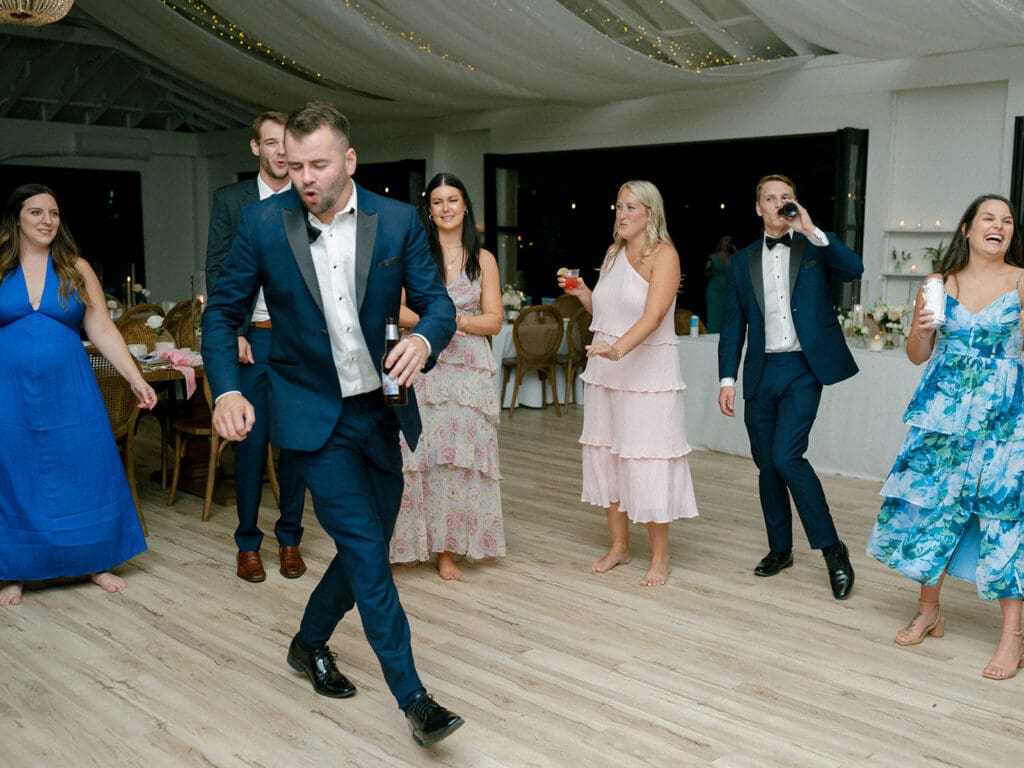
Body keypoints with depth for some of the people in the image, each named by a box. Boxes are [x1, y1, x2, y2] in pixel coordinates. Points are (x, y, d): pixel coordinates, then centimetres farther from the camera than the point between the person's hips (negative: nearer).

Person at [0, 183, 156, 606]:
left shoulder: (76, 268, 4)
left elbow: (102, 329, 2)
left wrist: (136, 378, -6)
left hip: (69, 393, 1)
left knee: (85, 474, 5)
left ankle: (97, 562, 21)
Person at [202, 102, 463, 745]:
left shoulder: (397, 220, -5)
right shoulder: (264, 222, -7)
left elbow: (438, 302, -3)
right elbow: (224, 313, 0)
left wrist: (424, 339, -27)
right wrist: (227, 389, -16)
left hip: (381, 411, 3)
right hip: (313, 412, -3)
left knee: (369, 547, 14)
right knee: (366, 549, -9)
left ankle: (310, 643, 40)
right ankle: (414, 697, 0)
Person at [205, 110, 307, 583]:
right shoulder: (230, 200, 5)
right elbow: (216, 270, 2)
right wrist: (232, 332, -7)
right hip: (250, 338, -1)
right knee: (251, 441, 3)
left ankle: (289, 539, 20)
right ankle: (248, 542, 15)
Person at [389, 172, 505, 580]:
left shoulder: (483, 259, 9)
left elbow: (494, 320, 5)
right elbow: (393, 308, 1)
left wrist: (458, 320, -12)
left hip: (468, 369, 1)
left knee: (458, 454, 1)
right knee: (416, 451, -6)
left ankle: (447, 546, 10)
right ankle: (415, 539, 8)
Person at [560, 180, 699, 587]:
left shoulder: (663, 255, -9)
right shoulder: (613, 252, 11)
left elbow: (652, 316, -23)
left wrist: (618, 348, -37)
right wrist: (582, 293, 2)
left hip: (647, 372, -7)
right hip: (605, 370, 7)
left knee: (647, 460, -3)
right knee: (605, 457, 10)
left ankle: (660, 557, 11)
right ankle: (619, 546, 25)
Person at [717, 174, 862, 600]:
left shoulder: (814, 249, 4)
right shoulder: (743, 261, 11)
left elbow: (854, 268, -17)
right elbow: (733, 325, 10)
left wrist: (812, 231, -21)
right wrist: (728, 379, 3)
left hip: (804, 370, -4)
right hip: (762, 373, 4)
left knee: (786, 456, -17)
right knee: (767, 466, 9)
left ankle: (832, 548, -2)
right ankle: (780, 548, 26)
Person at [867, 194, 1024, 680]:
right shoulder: (940, 283, 6)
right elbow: (917, 356, 10)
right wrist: (921, 326, -9)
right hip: (943, 413, 3)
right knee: (930, 505, 5)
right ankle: (928, 614, 24)